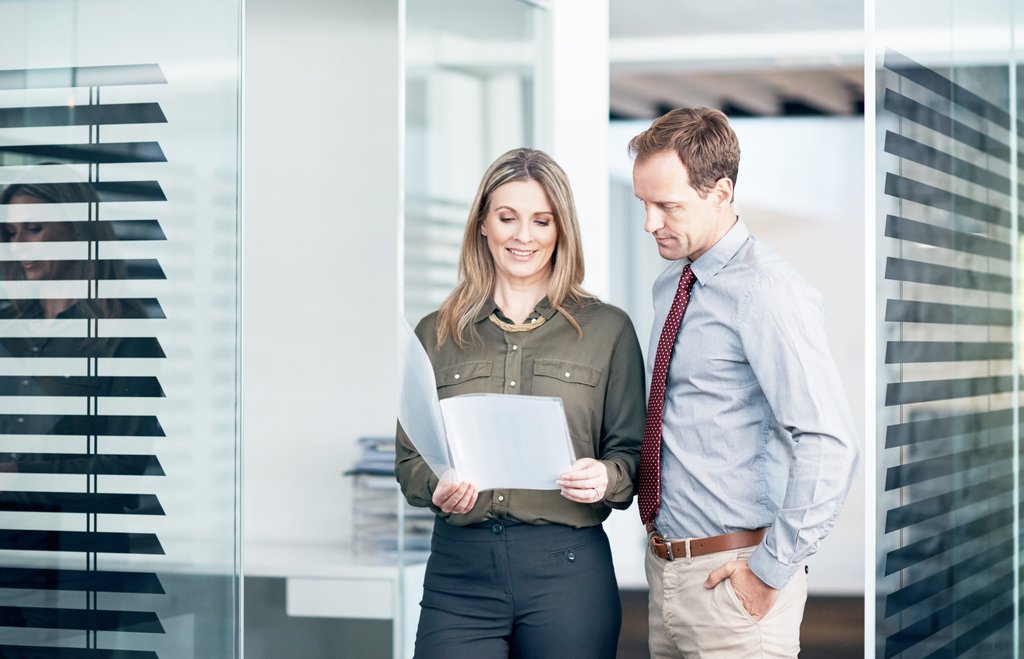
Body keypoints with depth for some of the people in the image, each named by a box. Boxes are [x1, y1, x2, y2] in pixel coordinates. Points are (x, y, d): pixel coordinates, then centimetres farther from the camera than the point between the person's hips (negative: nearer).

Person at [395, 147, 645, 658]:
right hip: (459, 572, 1)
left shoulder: (608, 329, 7)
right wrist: (437, 487, -9)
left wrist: (607, 478, -14)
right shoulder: (436, 334, 12)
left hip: (568, 572, -1)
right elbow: (409, 457, 12)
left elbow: (631, 453, 7)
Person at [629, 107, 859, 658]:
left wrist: (771, 570, -19)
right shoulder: (669, 285, 11)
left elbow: (829, 445, -25)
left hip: (728, 576, -8)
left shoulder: (767, 292, -16)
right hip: (665, 566, 8)